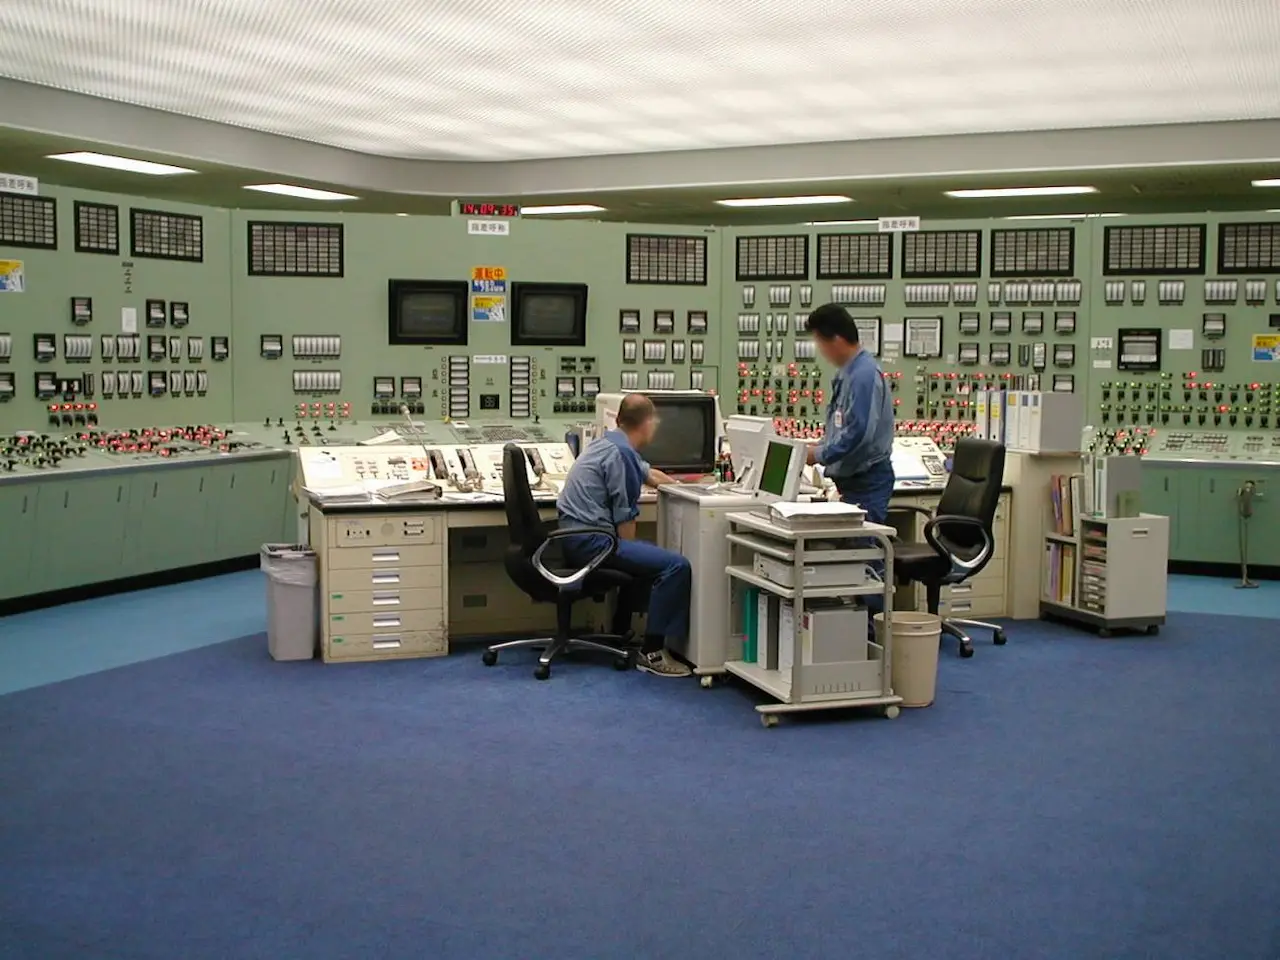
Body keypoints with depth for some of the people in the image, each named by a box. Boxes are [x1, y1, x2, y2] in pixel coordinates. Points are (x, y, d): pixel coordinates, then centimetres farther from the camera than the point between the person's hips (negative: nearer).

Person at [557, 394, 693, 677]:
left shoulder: (611, 442, 16)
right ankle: (652, 653, -12)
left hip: (576, 535, 11)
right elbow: (624, 518, -15)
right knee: (676, 566, -17)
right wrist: (629, 553, 0)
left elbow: (650, 475, 34)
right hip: (591, 540, -11)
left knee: (651, 556, 31)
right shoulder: (621, 453, -16)